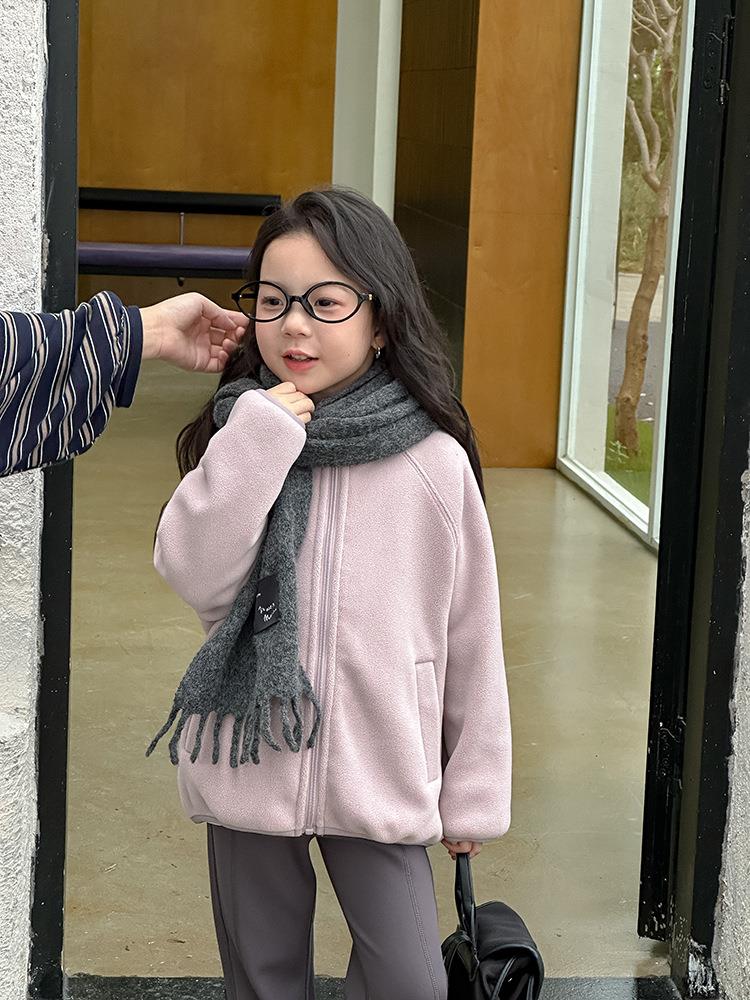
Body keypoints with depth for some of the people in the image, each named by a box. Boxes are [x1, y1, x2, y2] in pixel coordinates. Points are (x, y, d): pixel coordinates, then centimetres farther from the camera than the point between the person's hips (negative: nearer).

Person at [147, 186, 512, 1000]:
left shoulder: (432, 460, -9)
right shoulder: (240, 435, -4)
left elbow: (471, 632, -1)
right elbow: (196, 578, -17)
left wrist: (475, 789, 4)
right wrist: (256, 443, -23)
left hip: (379, 774, -1)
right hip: (247, 766, 2)